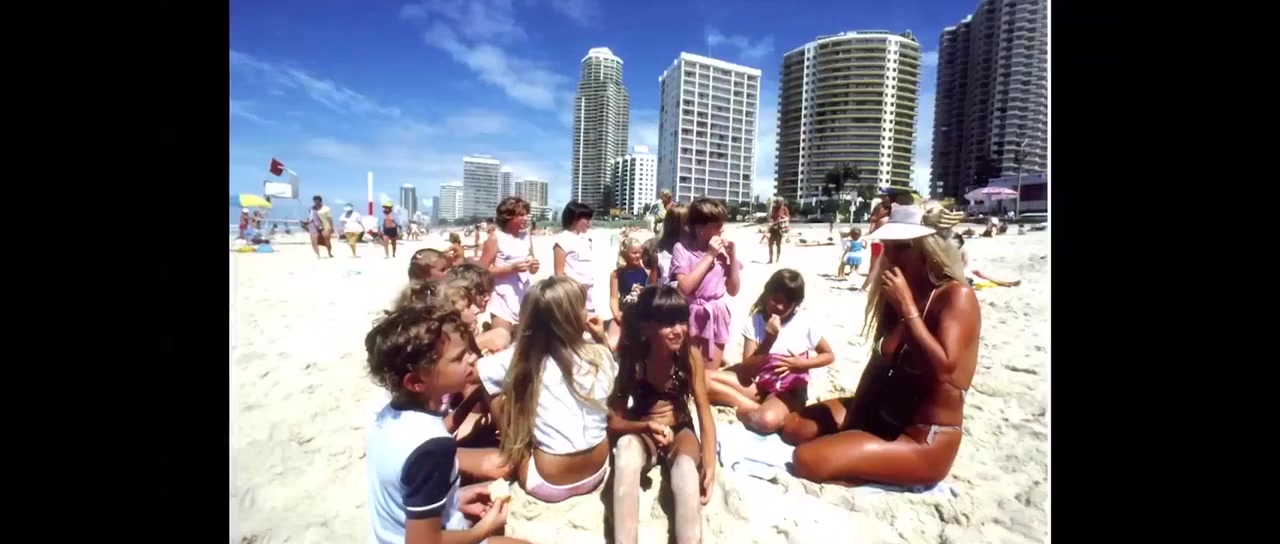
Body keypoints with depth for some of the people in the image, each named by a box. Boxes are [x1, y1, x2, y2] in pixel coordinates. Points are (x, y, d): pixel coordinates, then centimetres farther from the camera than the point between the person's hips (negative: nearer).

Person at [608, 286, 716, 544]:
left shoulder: (690, 356, -16)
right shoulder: (630, 360, -19)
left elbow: (704, 412, -13)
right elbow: (613, 421, -13)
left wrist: (709, 464, -25)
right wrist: (646, 427, -32)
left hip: (680, 431, 1)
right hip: (642, 434, -1)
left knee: (686, 469, -33)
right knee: (625, 448, -36)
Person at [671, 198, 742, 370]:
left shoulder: (722, 250, 2)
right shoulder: (682, 248, -7)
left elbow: (733, 290, 4)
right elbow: (684, 287, -19)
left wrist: (732, 256, -6)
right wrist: (709, 256, -17)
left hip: (716, 316, 3)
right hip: (691, 316, -3)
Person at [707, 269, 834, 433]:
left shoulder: (805, 323, -8)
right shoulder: (754, 322, -9)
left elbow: (829, 355, 6)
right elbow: (747, 371, -12)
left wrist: (801, 363, -12)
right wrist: (768, 341, -24)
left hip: (789, 391, -2)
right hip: (758, 385, 3)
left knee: (768, 420, -38)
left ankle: (748, 410, -5)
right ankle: (758, 408, -16)